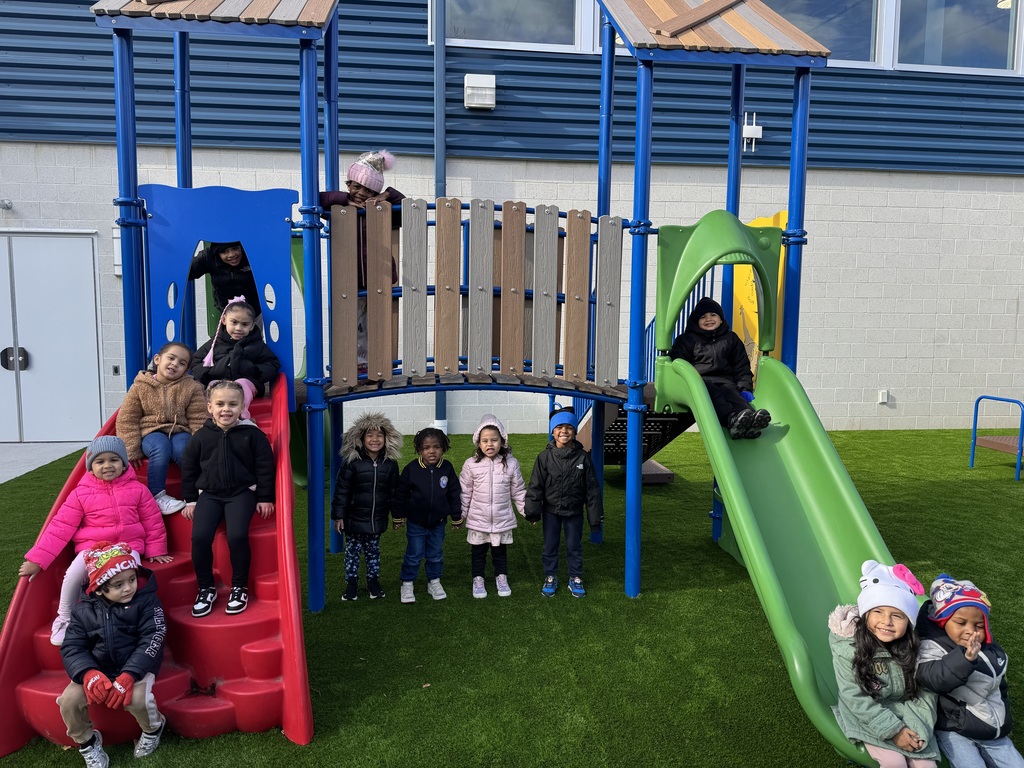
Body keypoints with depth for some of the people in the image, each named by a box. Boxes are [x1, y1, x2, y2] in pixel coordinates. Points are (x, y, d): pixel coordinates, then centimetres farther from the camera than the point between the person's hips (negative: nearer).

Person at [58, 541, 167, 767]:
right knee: (69, 700, -20)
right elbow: (72, 647, -5)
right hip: (98, 671, 4)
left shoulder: (146, 601, -11)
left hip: (137, 667, -3)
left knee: (137, 699, -30)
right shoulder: (84, 610, -2)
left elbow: (151, 642, -17)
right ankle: (87, 742, 10)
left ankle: (153, 729, 5)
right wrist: (89, 674, -26)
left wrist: (128, 676, -30)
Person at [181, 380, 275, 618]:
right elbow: (189, 469, 12)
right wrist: (190, 500, 10)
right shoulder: (201, 436, 4)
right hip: (209, 494, 3)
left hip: (242, 493, -2)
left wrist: (265, 498, -1)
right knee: (200, 536, -18)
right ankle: (206, 588, 3)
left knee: (237, 535, -24)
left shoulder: (252, 434, -3)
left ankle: (239, 587, -2)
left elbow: (265, 467, 1)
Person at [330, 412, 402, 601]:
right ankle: (351, 583, 26)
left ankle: (373, 580, 31)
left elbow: (394, 491, 7)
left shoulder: (390, 463, -3)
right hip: (354, 519, -2)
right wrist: (338, 516, -9)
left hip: (377, 520, 2)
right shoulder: (351, 462, -13)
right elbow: (341, 490, -9)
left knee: (373, 551, 16)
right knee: (352, 551, 11)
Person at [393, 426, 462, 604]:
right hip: (415, 523, -2)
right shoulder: (412, 469, -15)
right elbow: (400, 494, -4)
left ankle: (434, 582, 33)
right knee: (414, 555, 6)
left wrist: (456, 517, 7)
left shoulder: (447, 468, -9)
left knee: (436, 554, 15)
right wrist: (398, 517, 2)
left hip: (438, 522, 2)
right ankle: (407, 584, 23)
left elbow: (454, 494, 2)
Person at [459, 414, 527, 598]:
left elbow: (518, 491, 2)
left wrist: (528, 511, 1)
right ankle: (478, 579, 31)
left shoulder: (511, 464, -7)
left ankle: (501, 577, 36)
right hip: (477, 521, 0)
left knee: (500, 552, 17)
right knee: (478, 552, 14)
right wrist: (459, 515, 1)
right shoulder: (471, 464, -9)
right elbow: (464, 492, -1)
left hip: (502, 521, 1)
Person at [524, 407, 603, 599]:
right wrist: (533, 510, -10)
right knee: (550, 546, 12)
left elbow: (592, 488, -4)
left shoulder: (582, 457, -9)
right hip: (551, 511, 0)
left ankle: (575, 579, 30)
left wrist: (595, 516, -4)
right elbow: (535, 485, -5)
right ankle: (550, 578, 30)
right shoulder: (545, 457, -9)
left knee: (574, 546, 13)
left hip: (574, 511, 0)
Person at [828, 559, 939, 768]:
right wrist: (893, 729, -20)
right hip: (867, 719, -3)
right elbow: (854, 697, -18)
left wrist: (917, 727, -19)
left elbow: (926, 691, -6)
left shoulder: (913, 647, -10)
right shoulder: (848, 646, -21)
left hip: (907, 716, 3)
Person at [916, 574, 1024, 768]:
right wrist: (964, 658, -53)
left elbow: (1000, 688, 23)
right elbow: (932, 678, -39)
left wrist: (1004, 721, 27)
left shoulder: (991, 650, 7)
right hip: (953, 730, -7)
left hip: (993, 730, 7)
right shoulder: (933, 647, -18)